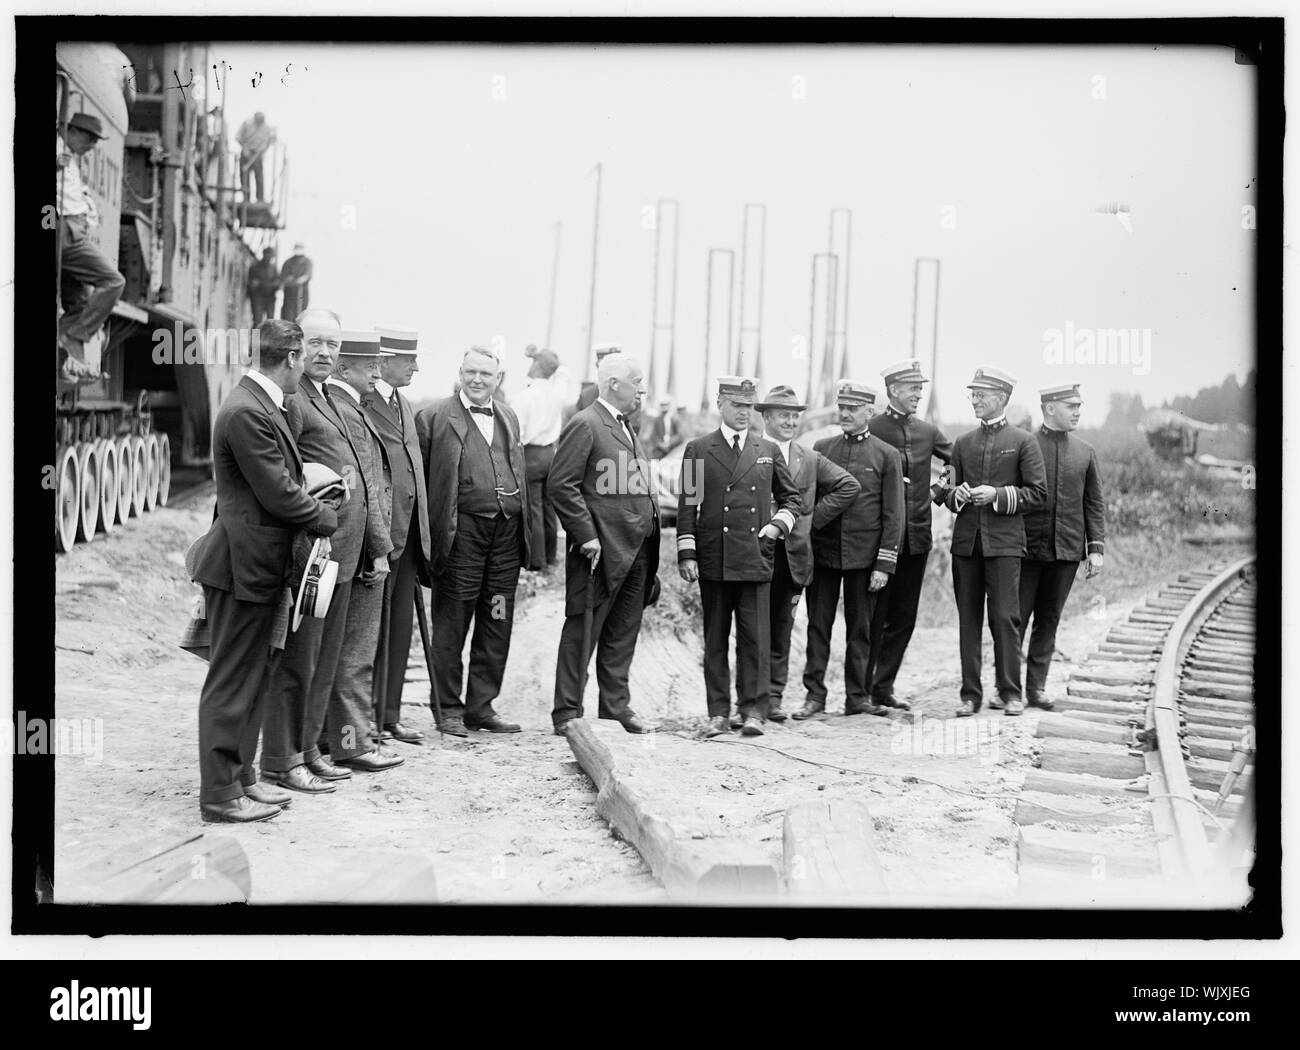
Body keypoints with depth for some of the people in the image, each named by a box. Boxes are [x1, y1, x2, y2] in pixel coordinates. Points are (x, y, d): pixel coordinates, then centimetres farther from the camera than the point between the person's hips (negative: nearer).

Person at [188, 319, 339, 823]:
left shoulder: (264, 405, 13)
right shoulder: (246, 412, -20)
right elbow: (278, 494, -20)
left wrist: (314, 503, 6)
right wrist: (328, 517, -6)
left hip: (260, 563, 10)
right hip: (243, 567, -10)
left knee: (253, 677, 17)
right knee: (232, 682, -2)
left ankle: (240, 776, 28)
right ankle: (219, 796, 6)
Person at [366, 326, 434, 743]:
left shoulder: (404, 404, 17)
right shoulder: (358, 403, -12)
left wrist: (423, 531, 16)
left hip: (409, 533, 8)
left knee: (400, 625, 12)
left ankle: (390, 715, 20)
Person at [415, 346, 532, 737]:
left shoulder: (508, 418, 18)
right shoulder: (434, 418, -1)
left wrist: (525, 532, 14)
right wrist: (431, 532, -9)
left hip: (507, 532, 6)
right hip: (462, 532, -5)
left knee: (497, 625, 9)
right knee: (451, 625, 1)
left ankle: (481, 706, 18)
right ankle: (449, 709, 10)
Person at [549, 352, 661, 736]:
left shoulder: (627, 427, 20)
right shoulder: (585, 425, -9)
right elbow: (561, 484, -15)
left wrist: (649, 531, 14)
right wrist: (586, 535, -18)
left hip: (636, 552, 9)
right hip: (602, 549, -9)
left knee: (623, 633, 13)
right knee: (582, 632, -2)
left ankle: (617, 706, 20)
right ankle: (567, 713, 3)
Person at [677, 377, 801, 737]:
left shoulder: (768, 451, 12)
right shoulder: (698, 450, 6)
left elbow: (792, 497, 21)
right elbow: (688, 505, 3)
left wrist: (779, 524, 2)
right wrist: (687, 554, -4)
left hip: (755, 557, 1)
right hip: (713, 559, -1)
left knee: (755, 637, -3)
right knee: (715, 640, 4)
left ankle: (754, 711, 3)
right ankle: (718, 713, 10)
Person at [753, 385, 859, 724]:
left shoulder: (810, 459, 13)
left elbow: (849, 486, 15)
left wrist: (813, 517, 7)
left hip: (793, 555, 4)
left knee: (781, 629, 7)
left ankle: (773, 697, 12)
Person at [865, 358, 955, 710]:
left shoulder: (928, 432, 10)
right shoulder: (870, 429, -7)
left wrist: (940, 491, 8)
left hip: (917, 536, 6)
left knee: (903, 618, 9)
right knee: (874, 617, -1)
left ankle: (883, 687, 18)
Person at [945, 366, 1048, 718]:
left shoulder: (1023, 442, 3)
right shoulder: (962, 443, 15)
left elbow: (1037, 493, -1)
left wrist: (998, 496, -12)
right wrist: (956, 496, -2)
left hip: (1004, 543, -4)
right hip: (966, 541, 4)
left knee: (1005, 617, -5)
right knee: (969, 620, 4)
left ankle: (1010, 692, 4)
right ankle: (971, 694, 8)